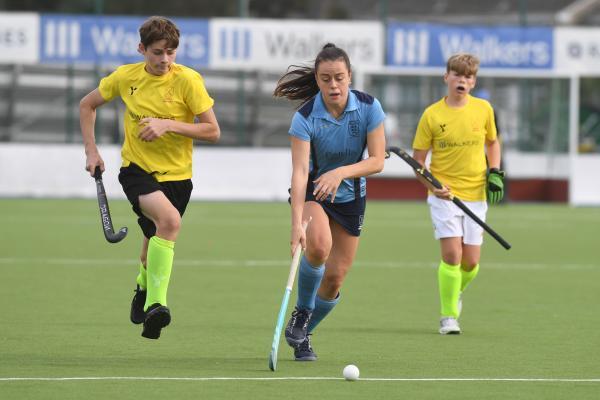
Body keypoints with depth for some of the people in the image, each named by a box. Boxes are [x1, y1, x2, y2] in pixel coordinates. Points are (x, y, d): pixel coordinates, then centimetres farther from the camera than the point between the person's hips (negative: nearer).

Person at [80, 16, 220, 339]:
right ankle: (156, 303, -27)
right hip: (137, 168, -1)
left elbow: (213, 131, -10)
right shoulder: (125, 77, -3)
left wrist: (169, 124, -22)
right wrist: (91, 150, 6)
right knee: (170, 219, -30)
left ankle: (144, 293, 44)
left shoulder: (187, 80, -10)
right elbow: (87, 105, 14)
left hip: (176, 175, 1)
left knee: (155, 245, 8)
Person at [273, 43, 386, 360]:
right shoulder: (305, 118, -24)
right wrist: (297, 223, -43)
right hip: (313, 192, -3)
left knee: (334, 278, 2)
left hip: (350, 195, 3)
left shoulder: (369, 108, -16)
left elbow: (377, 161, -16)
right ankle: (302, 310, -8)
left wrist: (341, 172, -34)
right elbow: (299, 171, -32)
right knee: (319, 245, -34)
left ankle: (302, 334, 26)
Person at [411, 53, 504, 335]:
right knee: (452, 253, -15)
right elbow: (418, 158, 1)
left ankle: (455, 291, 36)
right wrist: (431, 184, -16)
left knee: (471, 263, 3)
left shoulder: (483, 109, 2)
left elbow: (492, 142, 20)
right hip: (444, 195, -2)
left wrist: (495, 172, 4)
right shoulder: (432, 115, -5)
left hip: (476, 195, 3)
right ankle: (448, 316, -2)